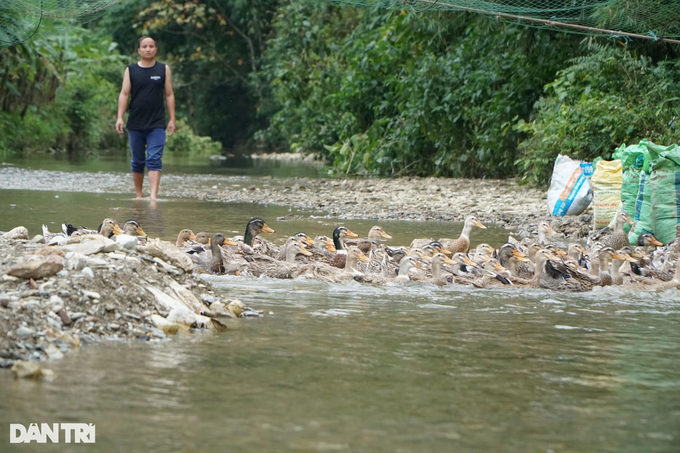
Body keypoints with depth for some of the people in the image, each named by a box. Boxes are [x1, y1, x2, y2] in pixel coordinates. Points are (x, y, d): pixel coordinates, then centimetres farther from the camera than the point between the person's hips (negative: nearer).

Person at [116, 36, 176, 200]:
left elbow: (169, 95, 9)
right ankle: (138, 195, 19)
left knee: (154, 160, -13)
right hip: (135, 124, 1)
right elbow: (124, 94, 3)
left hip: (157, 125, -1)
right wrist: (120, 117, -8)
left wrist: (172, 119, 4)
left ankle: (153, 196, -21)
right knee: (137, 162, 8)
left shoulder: (164, 70, 7)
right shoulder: (130, 70, 7)